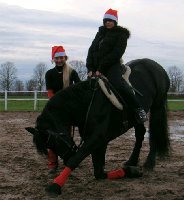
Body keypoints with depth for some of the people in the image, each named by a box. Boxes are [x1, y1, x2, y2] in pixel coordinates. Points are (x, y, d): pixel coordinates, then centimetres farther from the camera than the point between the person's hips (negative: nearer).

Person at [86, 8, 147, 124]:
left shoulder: (121, 34, 2)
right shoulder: (100, 33, 22)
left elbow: (116, 53, -11)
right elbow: (91, 51, 14)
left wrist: (101, 69, -17)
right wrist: (90, 69, -2)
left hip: (112, 66, -7)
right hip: (96, 68, 7)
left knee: (118, 84, -30)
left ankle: (138, 109, -23)